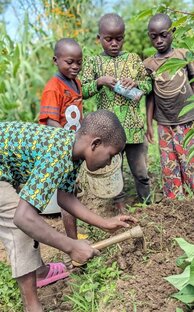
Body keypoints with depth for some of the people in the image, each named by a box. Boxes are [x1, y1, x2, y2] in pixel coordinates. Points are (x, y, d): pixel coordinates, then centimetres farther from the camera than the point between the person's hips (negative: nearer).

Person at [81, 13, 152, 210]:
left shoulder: (133, 59, 6)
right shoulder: (92, 62, 2)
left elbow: (148, 85, 11)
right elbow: (82, 91, 1)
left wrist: (136, 83, -10)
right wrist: (100, 81, -14)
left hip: (133, 126, 1)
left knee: (140, 171, 10)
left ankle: (146, 203, 26)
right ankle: (120, 207, 24)